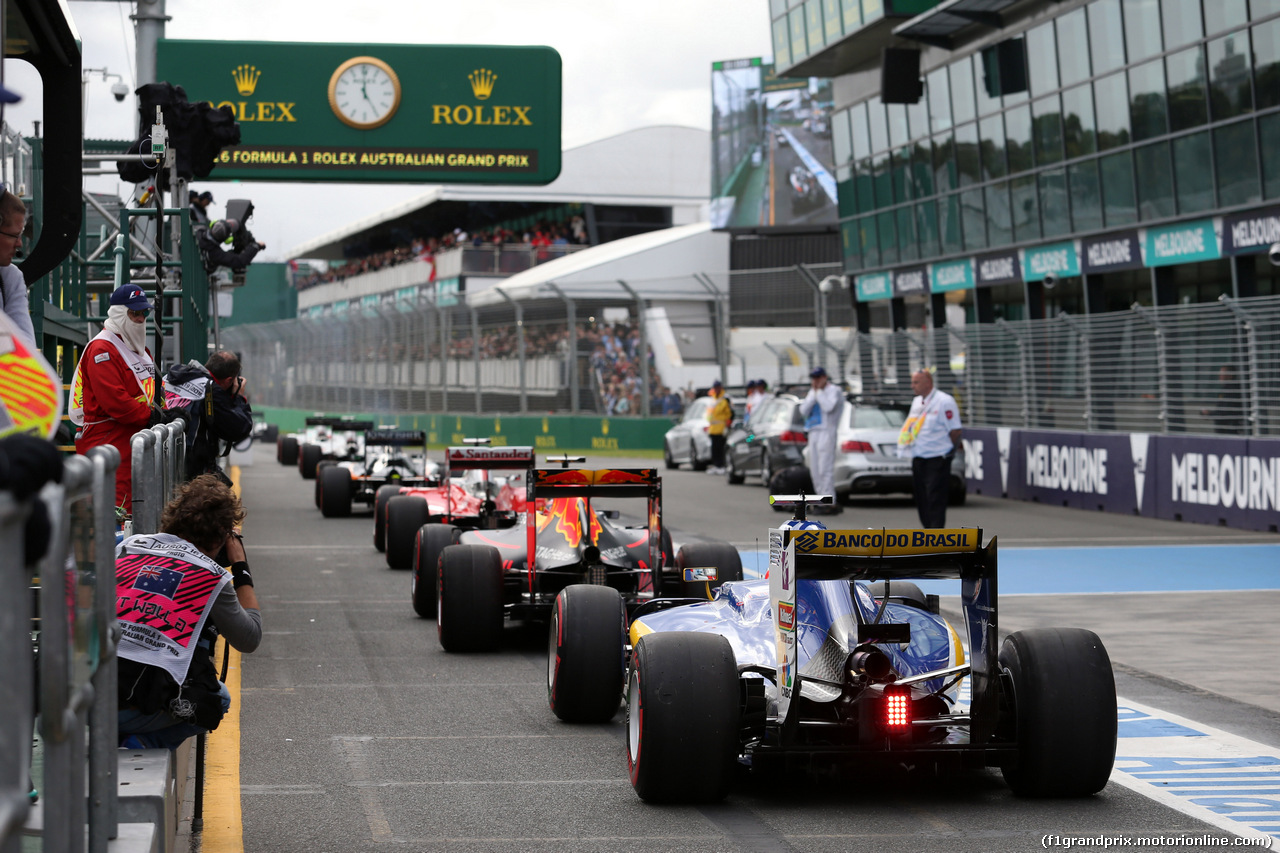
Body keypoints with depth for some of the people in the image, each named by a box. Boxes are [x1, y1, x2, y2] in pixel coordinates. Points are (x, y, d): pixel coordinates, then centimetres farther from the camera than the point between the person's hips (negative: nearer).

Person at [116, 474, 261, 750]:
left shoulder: (129, 545, 13)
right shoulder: (212, 577, 2)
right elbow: (250, 638, 17)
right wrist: (241, 568, 24)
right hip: (140, 710, -5)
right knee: (218, 697, 26)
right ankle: (147, 743, 3)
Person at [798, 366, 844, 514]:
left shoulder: (834, 391, -2)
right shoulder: (812, 392, 21)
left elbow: (828, 407, -21)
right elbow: (803, 411, 8)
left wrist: (819, 391, -9)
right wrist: (813, 394, 0)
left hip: (826, 433, -8)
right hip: (813, 433, 8)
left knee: (825, 469, -14)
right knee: (815, 470, 7)